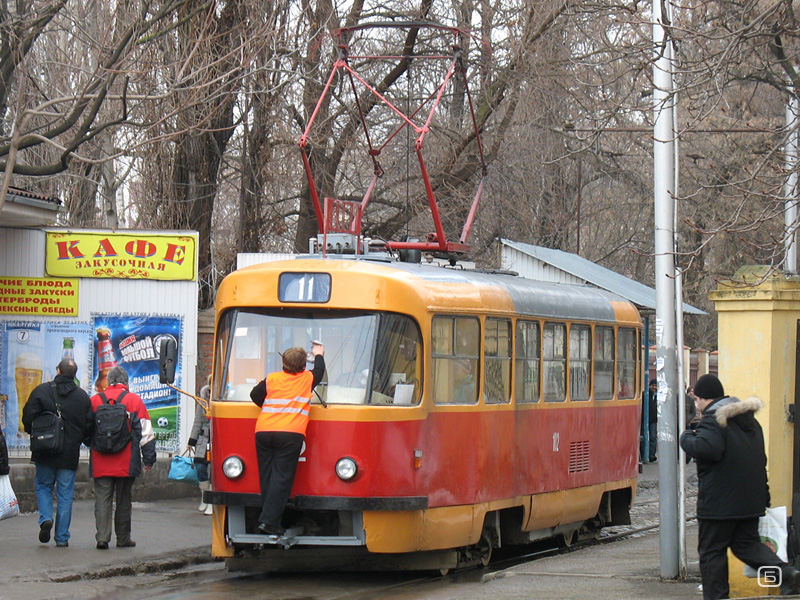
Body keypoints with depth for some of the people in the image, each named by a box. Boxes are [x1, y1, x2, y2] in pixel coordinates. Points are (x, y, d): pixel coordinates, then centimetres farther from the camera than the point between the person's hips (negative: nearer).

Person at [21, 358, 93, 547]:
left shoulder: (42, 390, -5)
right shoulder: (82, 396, 1)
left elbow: (28, 418, -6)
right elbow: (89, 426, 3)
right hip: (70, 454, 1)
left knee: (43, 486, 16)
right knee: (65, 493, 6)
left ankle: (46, 518, -8)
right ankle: (62, 537, 5)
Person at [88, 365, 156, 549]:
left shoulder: (95, 400, 4)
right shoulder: (134, 400, -1)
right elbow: (146, 432, -1)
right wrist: (149, 459, 4)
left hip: (100, 463, 1)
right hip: (126, 463, -1)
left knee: (102, 499, 1)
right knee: (123, 500, 10)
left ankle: (102, 537, -10)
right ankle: (123, 539, 16)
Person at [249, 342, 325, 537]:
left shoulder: (271, 379, 10)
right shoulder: (308, 379, 10)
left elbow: (255, 395, 18)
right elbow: (319, 370, 30)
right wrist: (318, 355, 50)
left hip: (263, 432, 3)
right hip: (291, 434, -3)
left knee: (267, 478, 9)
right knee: (281, 479, -5)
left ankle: (269, 521, 11)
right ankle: (269, 521, -13)